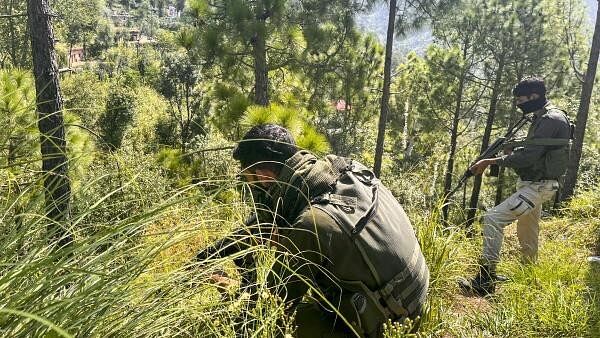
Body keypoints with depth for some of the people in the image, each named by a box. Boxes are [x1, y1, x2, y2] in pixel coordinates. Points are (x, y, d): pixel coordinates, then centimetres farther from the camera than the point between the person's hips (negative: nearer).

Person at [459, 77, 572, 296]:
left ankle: (485, 280, -17)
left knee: (493, 218, -20)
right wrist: (514, 148, 2)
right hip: (532, 184, 11)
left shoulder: (551, 120, -18)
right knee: (526, 233, 21)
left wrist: (490, 162, -21)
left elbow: (528, 157, -25)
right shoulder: (541, 118, 13)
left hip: (538, 186, -11)